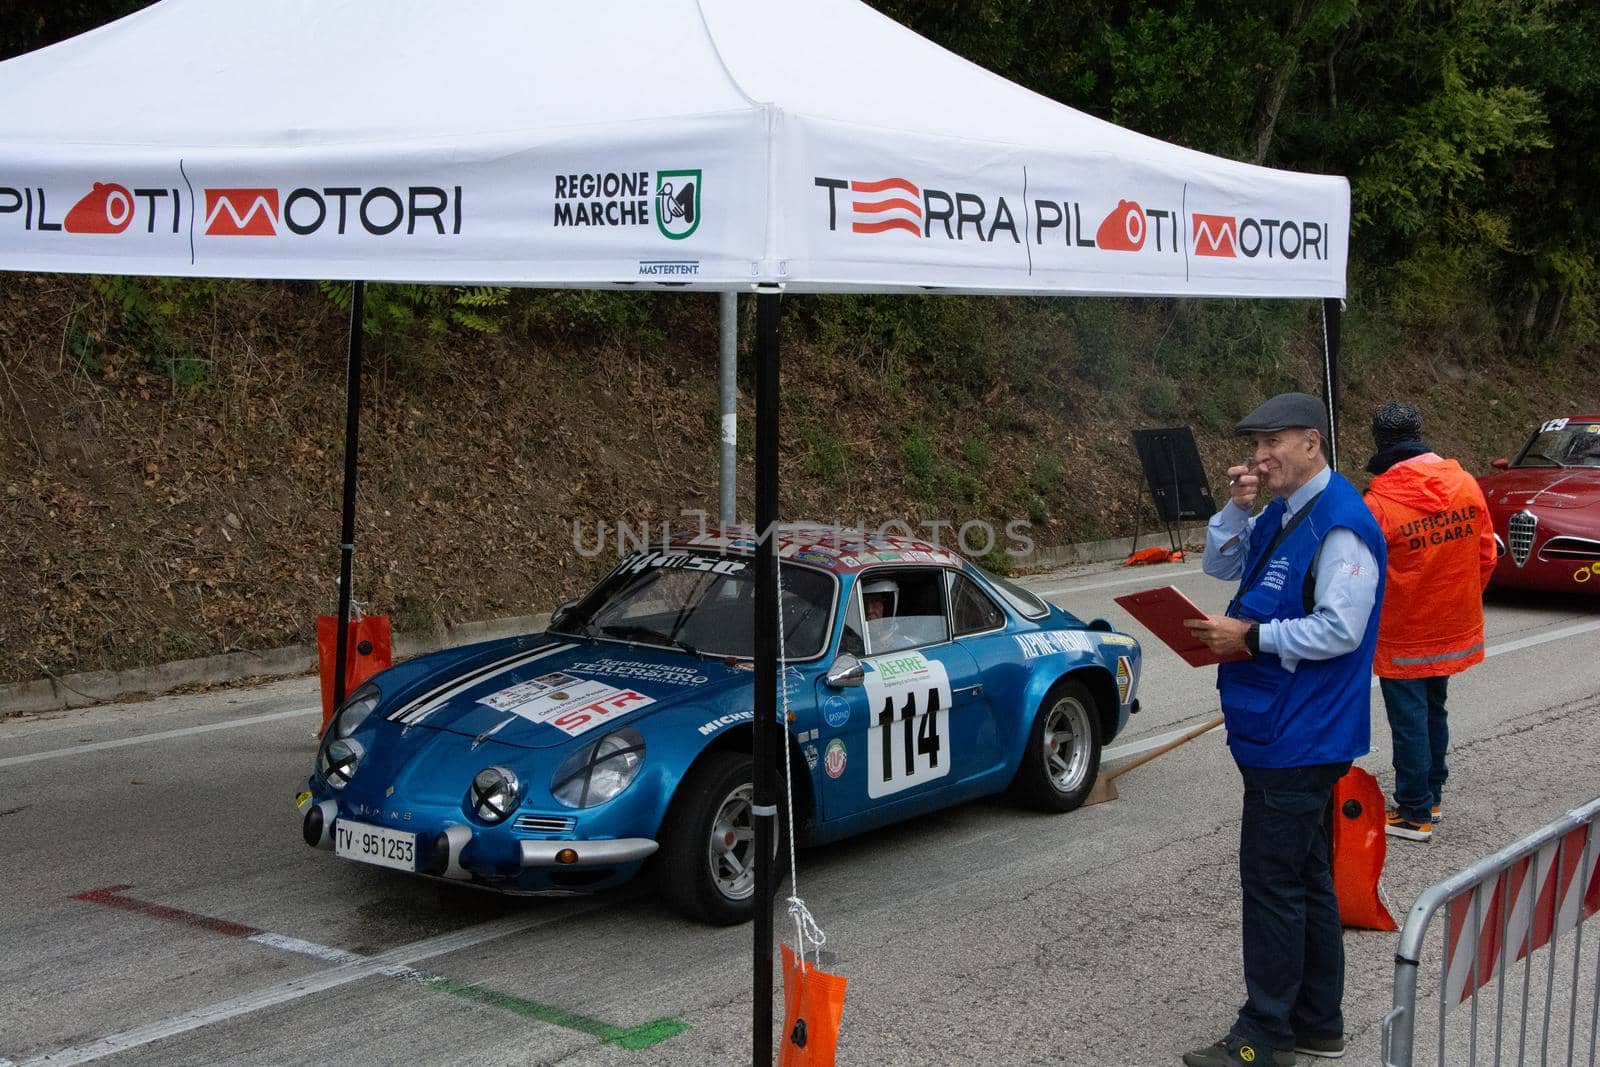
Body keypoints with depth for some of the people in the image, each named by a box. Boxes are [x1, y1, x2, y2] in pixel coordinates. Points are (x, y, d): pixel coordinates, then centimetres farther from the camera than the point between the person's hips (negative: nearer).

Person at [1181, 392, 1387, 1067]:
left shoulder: (1339, 524, -19)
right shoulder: (1281, 512, 11)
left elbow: (1339, 630, -24)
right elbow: (1220, 566, 18)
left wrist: (1250, 639, -17)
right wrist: (1235, 508, 0)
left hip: (1298, 734, -10)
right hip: (1284, 729, 10)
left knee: (1273, 880, -2)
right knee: (1308, 880, 17)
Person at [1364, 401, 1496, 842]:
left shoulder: (1378, 504, -22)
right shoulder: (1466, 485, -6)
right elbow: (1486, 557, 3)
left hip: (1403, 638, -6)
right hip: (1454, 629, 6)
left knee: (1409, 723, 6)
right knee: (1434, 713, 22)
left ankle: (1415, 814, 15)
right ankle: (1431, 794, 35)